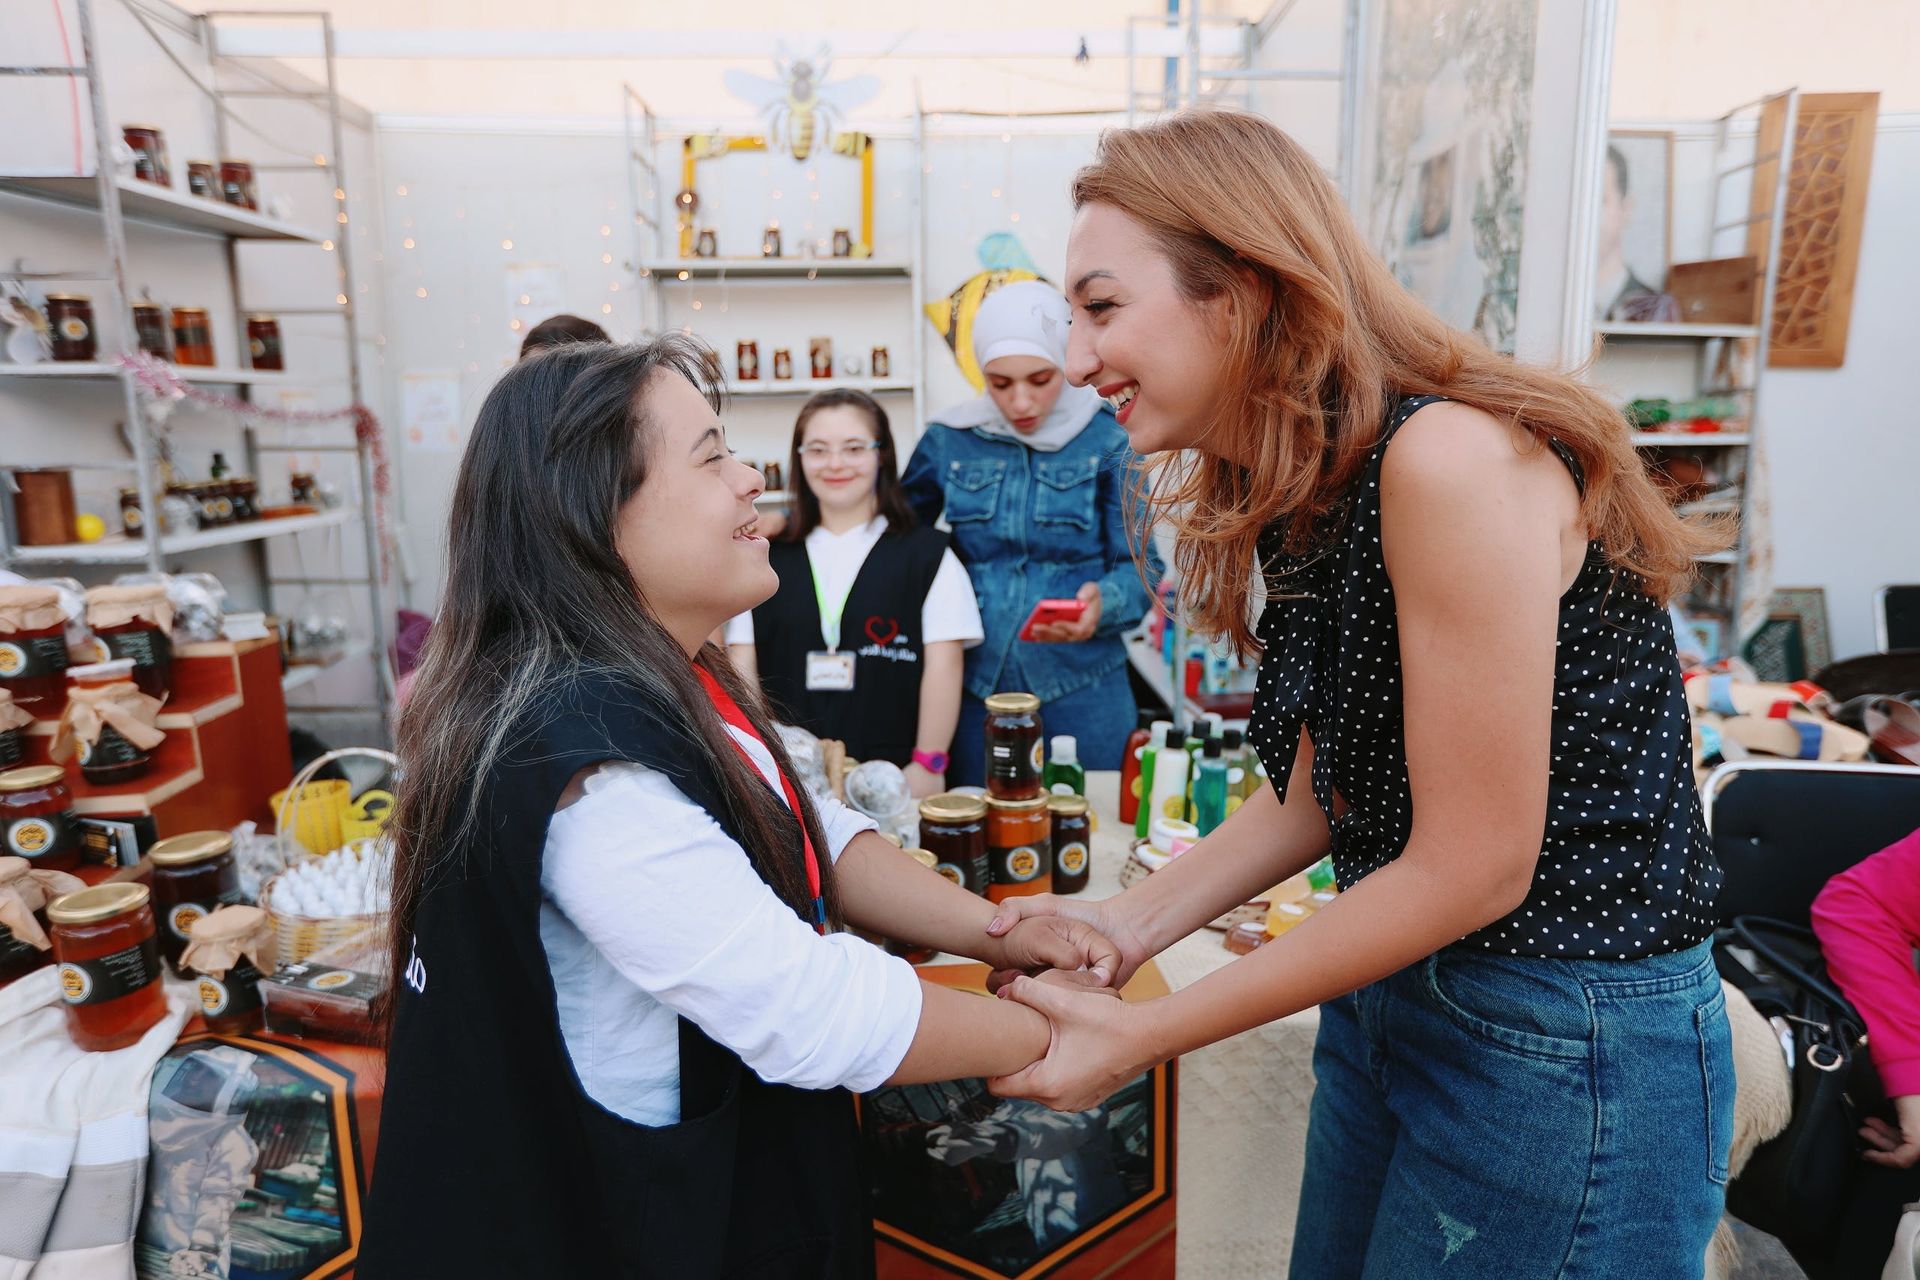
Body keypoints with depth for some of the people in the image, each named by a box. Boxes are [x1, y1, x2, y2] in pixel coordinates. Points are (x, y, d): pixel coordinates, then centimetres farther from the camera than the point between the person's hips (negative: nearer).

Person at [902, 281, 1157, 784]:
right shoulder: (949, 441, 2)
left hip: (1083, 690, -2)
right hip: (976, 686, 2)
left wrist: (1103, 603, -25)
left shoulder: (1108, 444, -4)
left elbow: (1140, 567, -5)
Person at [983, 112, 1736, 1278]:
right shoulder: (1295, 494, 2)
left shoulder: (1447, 458, -25)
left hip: (1568, 1041, -7)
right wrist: (1127, 922, -5)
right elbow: (1320, 794, 6)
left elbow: (1470, 871, -23)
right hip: (1388, 992, 8)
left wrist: (1144, 1037, -18)